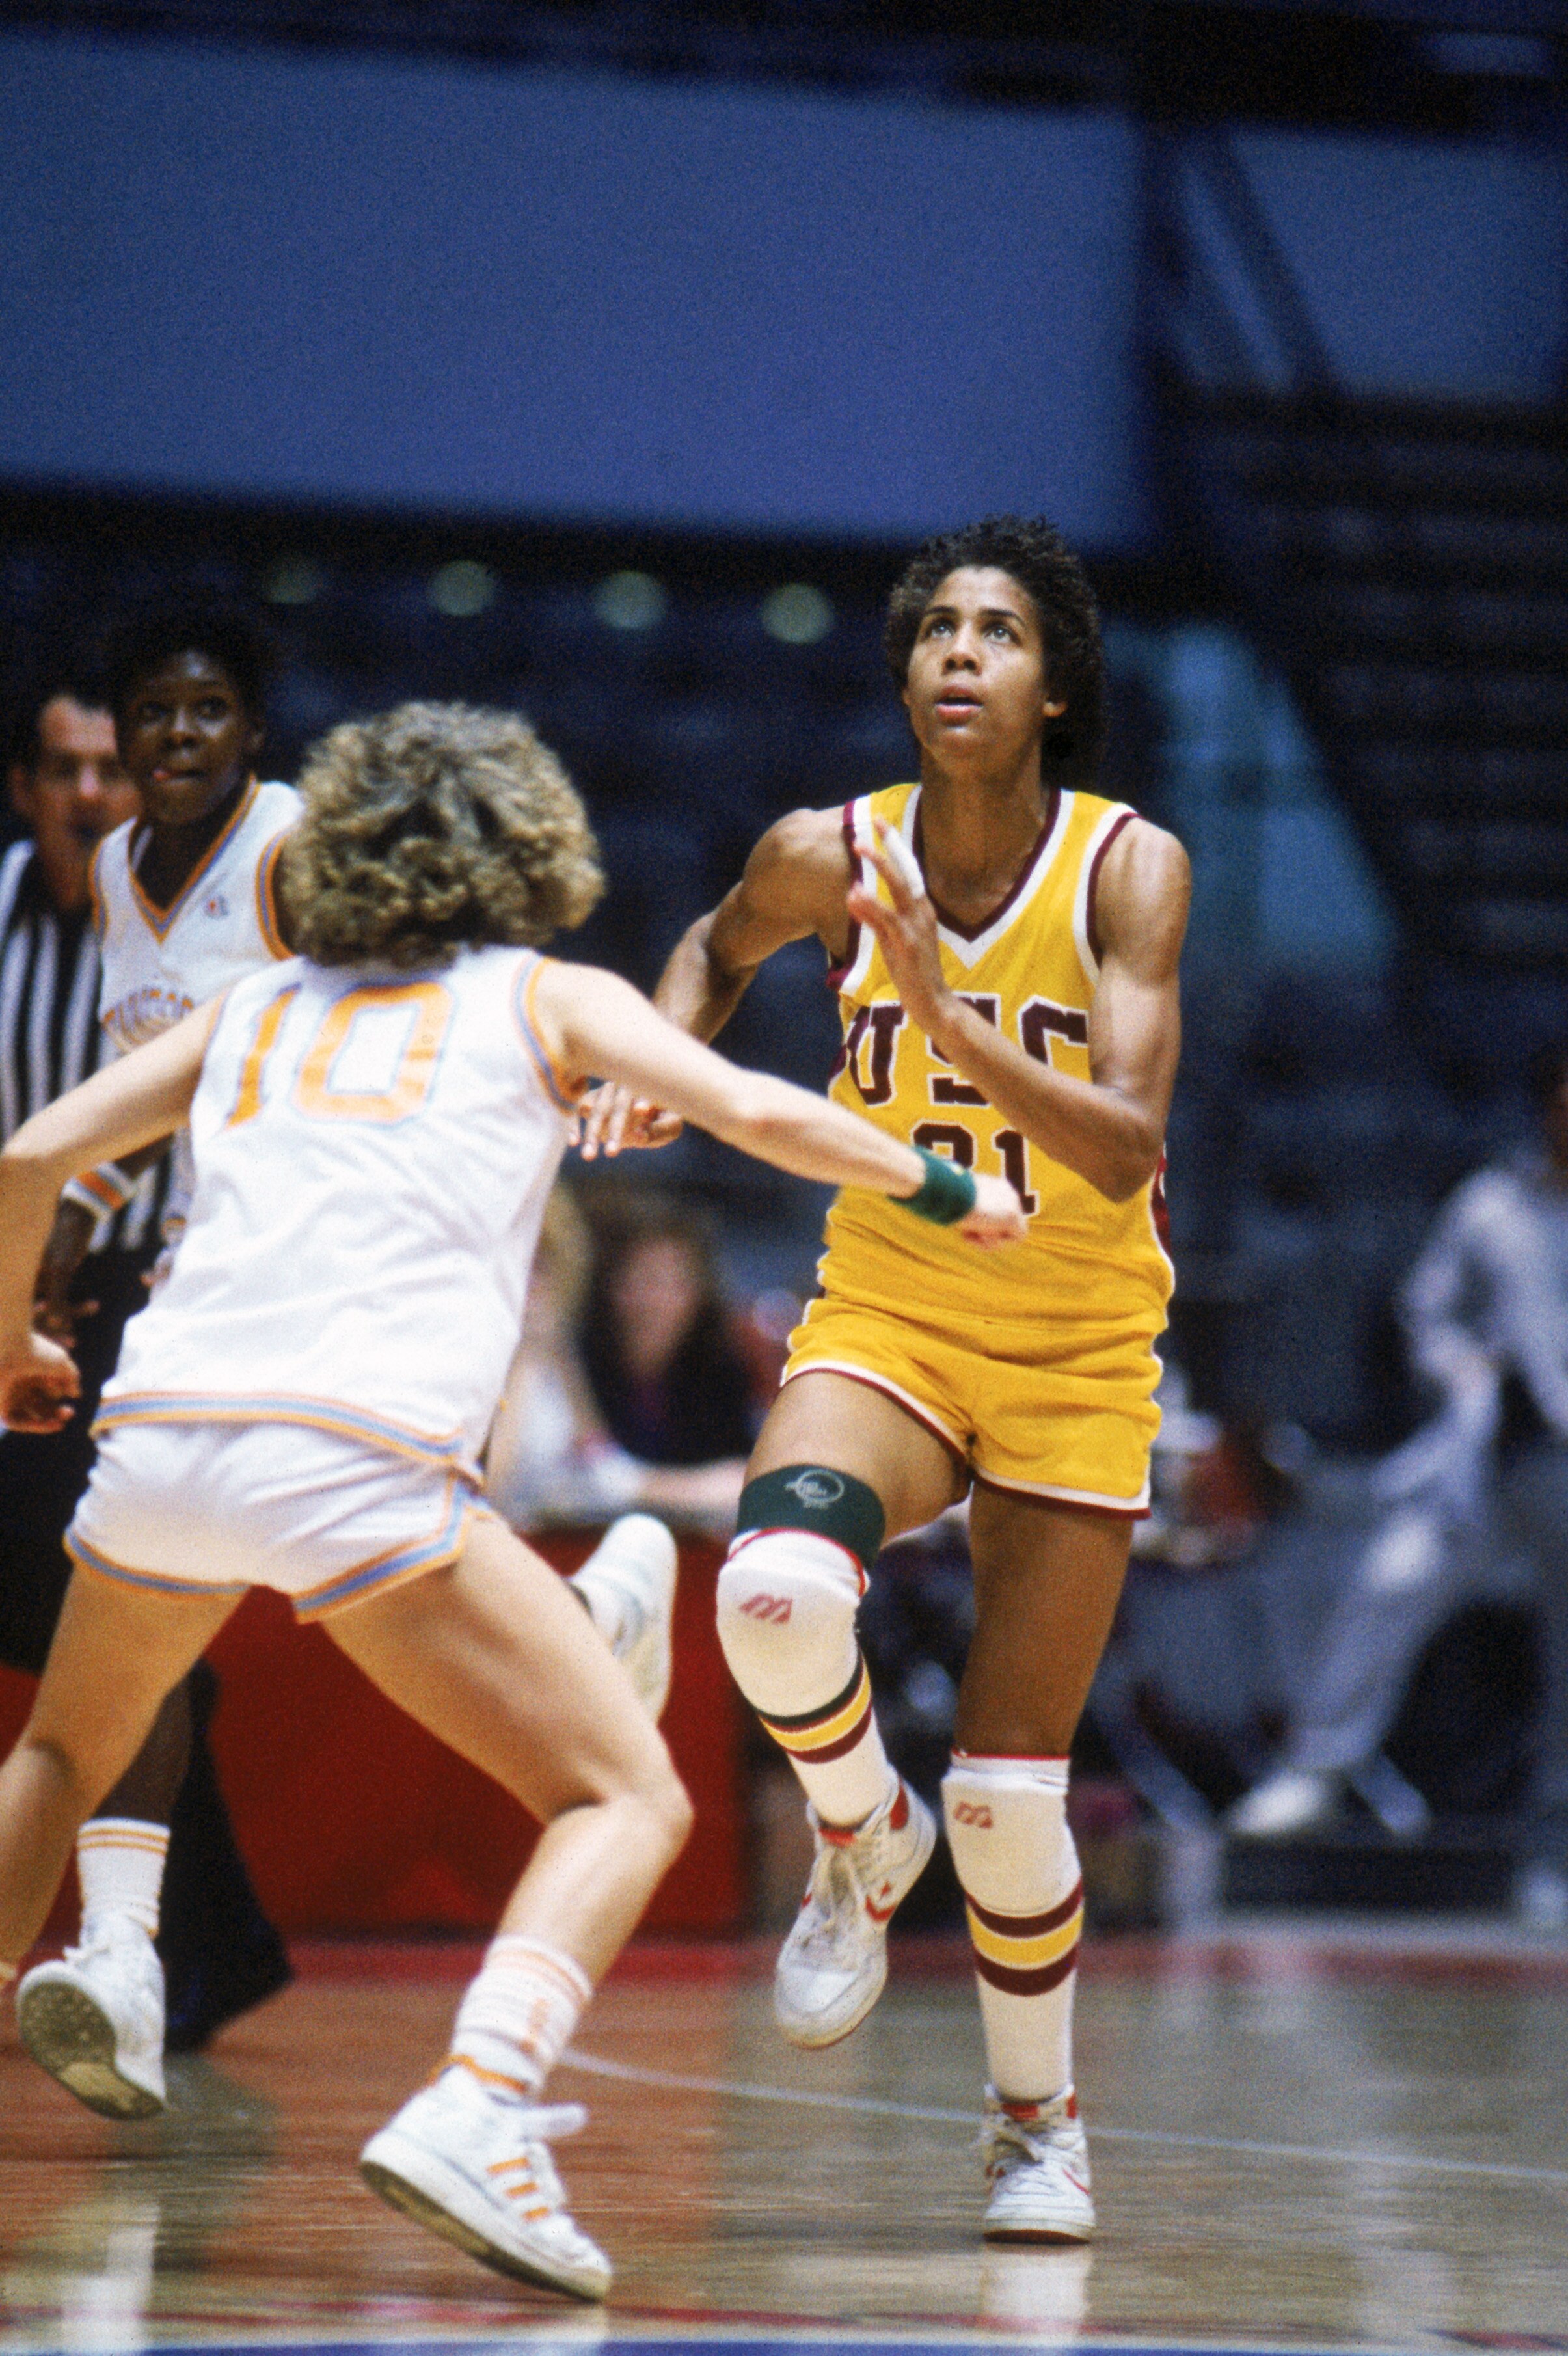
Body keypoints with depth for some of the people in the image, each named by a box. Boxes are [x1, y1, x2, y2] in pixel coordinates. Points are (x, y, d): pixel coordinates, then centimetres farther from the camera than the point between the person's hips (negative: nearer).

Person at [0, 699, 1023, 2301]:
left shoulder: (255, 1010, 26)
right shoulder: (544, 996, 17)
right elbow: (756, 1113, 5)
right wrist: (942, 1189, 21)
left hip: (156, 1433, 4)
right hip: (356, 1452, -4)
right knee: (628, 1799, 1)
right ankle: (473, 2108, -21)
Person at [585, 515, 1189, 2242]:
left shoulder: (1130, 868, -15)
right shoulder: (831, 857, -7)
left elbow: (1127, 1149, -25)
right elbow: (721, 944, 18)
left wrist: (950, 1014, -35)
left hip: (1077, 1359, -1)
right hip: (883, 1317, 1)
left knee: (1011, 1790, -1)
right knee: (776, 1589, -32)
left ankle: (1037, 2119, 25)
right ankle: (862, 1841, 1)